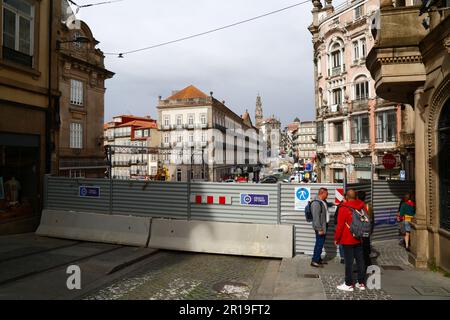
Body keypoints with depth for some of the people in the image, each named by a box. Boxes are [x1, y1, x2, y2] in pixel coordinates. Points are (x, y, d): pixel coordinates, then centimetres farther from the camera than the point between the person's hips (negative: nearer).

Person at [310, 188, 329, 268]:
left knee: (320, 243, 17)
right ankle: (314, 261, 5)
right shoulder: (316, 203, -21)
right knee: (319, 244, -4)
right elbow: (316, 217, -23)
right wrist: (319, 229, -23)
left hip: (323, 227, 10)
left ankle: (318, 259, 29)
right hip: (320, 228, -10)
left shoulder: (322, 202, 11)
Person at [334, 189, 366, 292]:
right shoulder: (362, 207, 1)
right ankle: (361, 283, 21)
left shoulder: (344, 208, -15)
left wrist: (336, 238, -4)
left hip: (348, 240, -6)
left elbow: (340, 226, -14)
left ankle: (349, 284, 8)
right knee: (360, 260, 12)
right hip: (359, 239, 6)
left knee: (349, 262, 1)